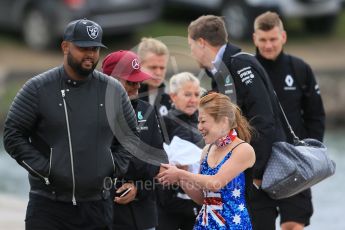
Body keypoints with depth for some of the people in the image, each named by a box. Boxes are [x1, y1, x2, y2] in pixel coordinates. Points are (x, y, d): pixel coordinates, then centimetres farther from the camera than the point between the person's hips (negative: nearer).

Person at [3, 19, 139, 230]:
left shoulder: (113, 90, 8)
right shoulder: (38, 88, -3)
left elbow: (130, 135, 19)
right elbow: (13, 135, -2)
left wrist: (115, 167, 5)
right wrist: (44, 169, -9)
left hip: (98, 205, 3)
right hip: (48, 206, -3)